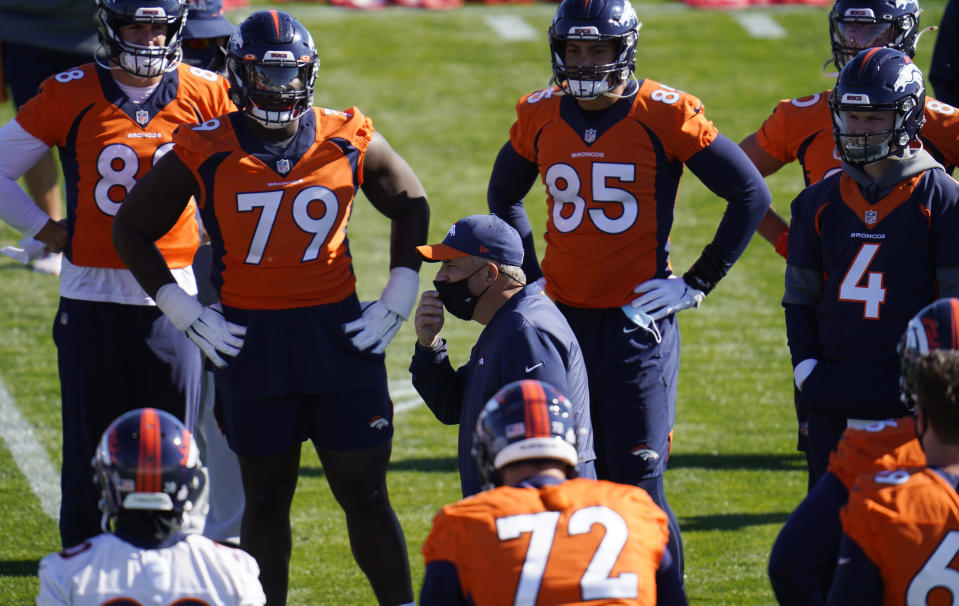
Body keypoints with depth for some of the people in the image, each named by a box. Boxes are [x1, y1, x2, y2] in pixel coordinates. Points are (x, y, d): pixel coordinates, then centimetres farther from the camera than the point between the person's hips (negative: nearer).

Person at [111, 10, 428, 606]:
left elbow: (411, 204, 15)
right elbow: (132, 226, 6)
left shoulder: (350, 142, -1)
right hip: (250, 341, 0)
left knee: (366, 493, 3)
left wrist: (399, 299, 7)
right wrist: (184, 312, -1)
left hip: (339, 332, 1)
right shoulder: (205, 153, -5)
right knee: (267, 495, 8)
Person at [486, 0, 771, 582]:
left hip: (637, 321, -4)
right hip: (562, 317, 4)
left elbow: (751, 194, -4)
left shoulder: (663, 114, -9)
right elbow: (504, 196, 26)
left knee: (637, 480, -6)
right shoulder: (541, 117, 5)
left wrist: (697, 283, -4)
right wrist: (529, 274, 15)